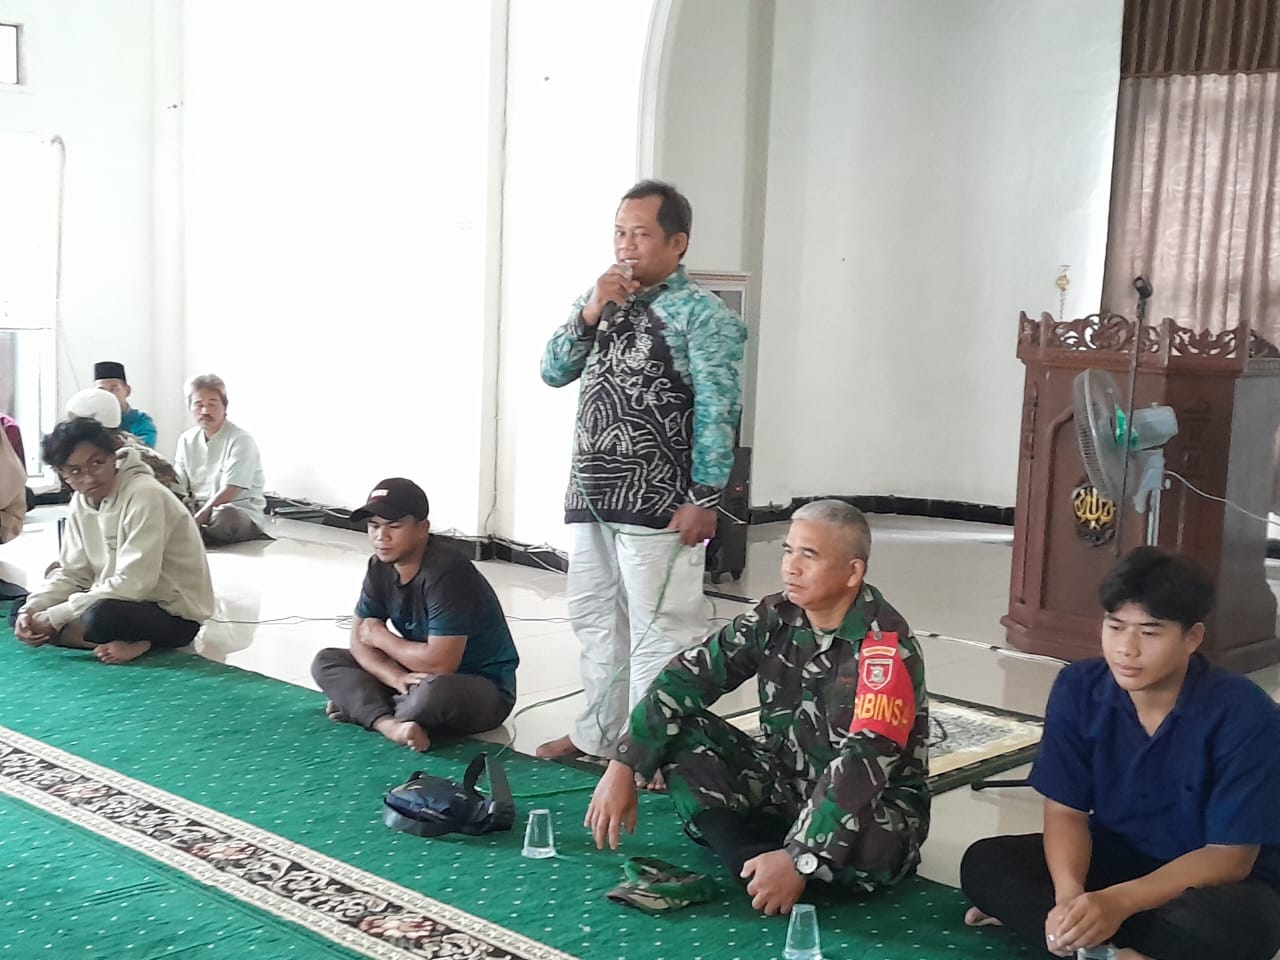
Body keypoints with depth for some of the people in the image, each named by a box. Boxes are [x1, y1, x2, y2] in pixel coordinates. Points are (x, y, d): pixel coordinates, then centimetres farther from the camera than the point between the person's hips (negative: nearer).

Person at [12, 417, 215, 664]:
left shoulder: (144, 496, -23)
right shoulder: (81, 502, 2)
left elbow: (132, 584, -27)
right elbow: (72, 574, 7)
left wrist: (53, 617, -24)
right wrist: (32, 609, -13)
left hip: (174, 614, -9)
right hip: (128, 602, 9)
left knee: (102, 616, -38)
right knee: (25, 612, -1)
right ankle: (127, 643, -10)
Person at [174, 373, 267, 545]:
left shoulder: (241, 440, -11)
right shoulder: (187, 440, 9)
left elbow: (228, 492, -20)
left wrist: (196, 521, -30)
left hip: (243, 515, -5)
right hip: (200, 509, 5)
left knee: (224, 515, -39)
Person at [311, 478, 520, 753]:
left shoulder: (446, 574, -27)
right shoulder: (381, 567, -4)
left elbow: (439, 662, -31)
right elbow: (360, 638, -3)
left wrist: (380, 636, -15)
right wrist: (397, 678, -24)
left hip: (484, 688, -8)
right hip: (417, 676, 8)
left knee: (436, 691, -41)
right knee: (326, 661, -2)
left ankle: (361, 708, -12)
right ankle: (387, 724, -26)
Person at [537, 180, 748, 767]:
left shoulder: (703, 314, -8)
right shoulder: (600, 300, 13)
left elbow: (716, 413, -12)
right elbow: (553, 372, 6)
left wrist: (703, 498, -17)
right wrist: (590, 312, -9)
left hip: (658, 504, -7)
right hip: (590, 495, 8)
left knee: (658, 628, -2)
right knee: (594, 618, 17)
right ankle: (596, 732, 31)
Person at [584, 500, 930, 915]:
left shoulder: (887, 647, -23)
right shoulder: (775, 617, -6)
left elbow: (866, 761, -32)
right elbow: (688, 677, -9)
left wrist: (799, 860, -39)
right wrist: (623, 768, -19)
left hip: (871, 803, -5)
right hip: (783, 782, 5)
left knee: (868, 848, -40)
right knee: (679, 733, -12)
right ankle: (761, 864, -22)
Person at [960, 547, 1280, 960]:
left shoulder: (1245, 715, -23)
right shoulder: (1078, 689, -12)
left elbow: (1231, 856, -22)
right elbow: (1066, 810, -9)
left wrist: (1118, 902, -35)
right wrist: (1069, 894, -31)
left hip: (1211, 880, -3)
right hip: (1114, 857, 4)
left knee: (1236, 921, -39)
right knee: (984, 863, -18)